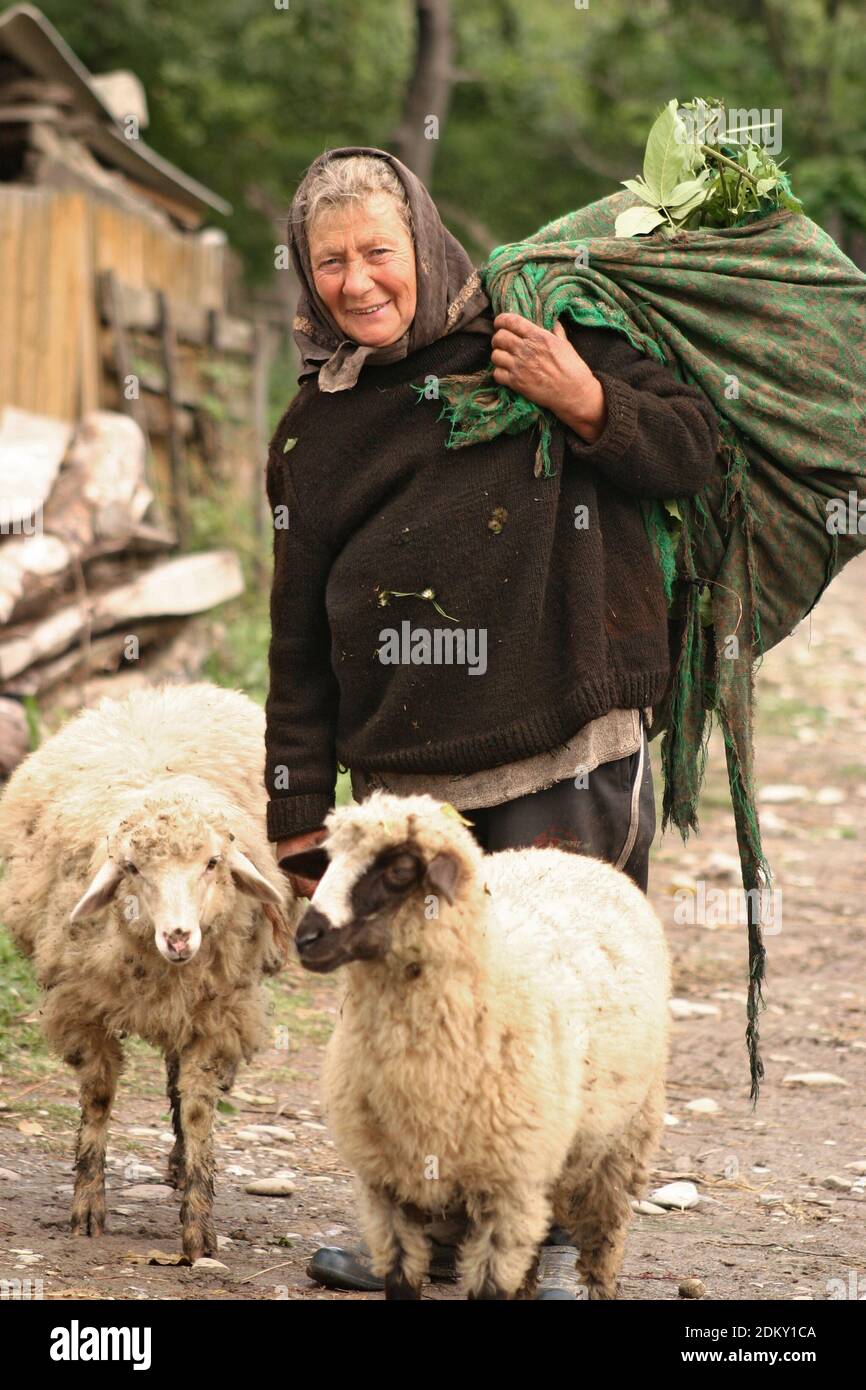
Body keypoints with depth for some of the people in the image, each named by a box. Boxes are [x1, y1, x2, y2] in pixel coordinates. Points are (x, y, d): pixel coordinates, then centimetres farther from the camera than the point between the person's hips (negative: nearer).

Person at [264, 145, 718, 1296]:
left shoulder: (536, 335, 1)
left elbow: (694, 448, 5)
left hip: (567, 762, -4)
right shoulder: (313, 430, 13)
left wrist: (588, 404, -13)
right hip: (409, 786, 4)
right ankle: (433, 1235, 24)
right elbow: (300, 636, 17)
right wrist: (297, 810, 15)